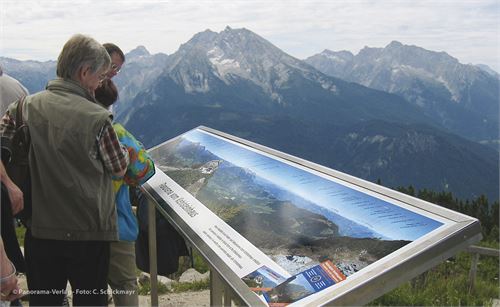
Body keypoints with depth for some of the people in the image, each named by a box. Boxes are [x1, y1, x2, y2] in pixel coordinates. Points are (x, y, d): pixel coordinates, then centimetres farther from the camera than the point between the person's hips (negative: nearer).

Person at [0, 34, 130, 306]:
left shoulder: (24, 107, -4)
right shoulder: (97, 117, -16)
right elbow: (119, 169, -4)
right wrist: (125, 149, 15)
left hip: (39, 231, 4)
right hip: (89, 233, -4)